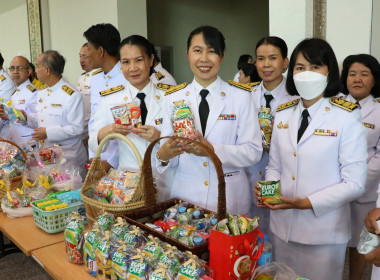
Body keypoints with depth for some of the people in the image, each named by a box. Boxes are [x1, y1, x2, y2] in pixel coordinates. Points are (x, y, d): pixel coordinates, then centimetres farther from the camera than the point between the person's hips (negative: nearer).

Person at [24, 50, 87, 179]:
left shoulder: (72, 96, -16)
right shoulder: (41, 94, 12)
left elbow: (76, 128, -19)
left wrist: (48, 133, -20)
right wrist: (26, 117, 1)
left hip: (68, 155, -7)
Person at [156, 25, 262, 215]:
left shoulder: (241, 97, -3)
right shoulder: (173, 98, 1)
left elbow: (253, 151, -7)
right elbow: (168, 150, 1)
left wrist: (213, 150, -22)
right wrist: (163, 155, -22)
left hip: (230, 197, -1)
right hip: (185, 194, 2)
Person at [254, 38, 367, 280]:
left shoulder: (347, 118, -11)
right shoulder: (283, 114, 4)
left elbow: (355, 183, -12)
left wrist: (308, 203, -20)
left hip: (324, 231, -4)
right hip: (283, 226, 5)